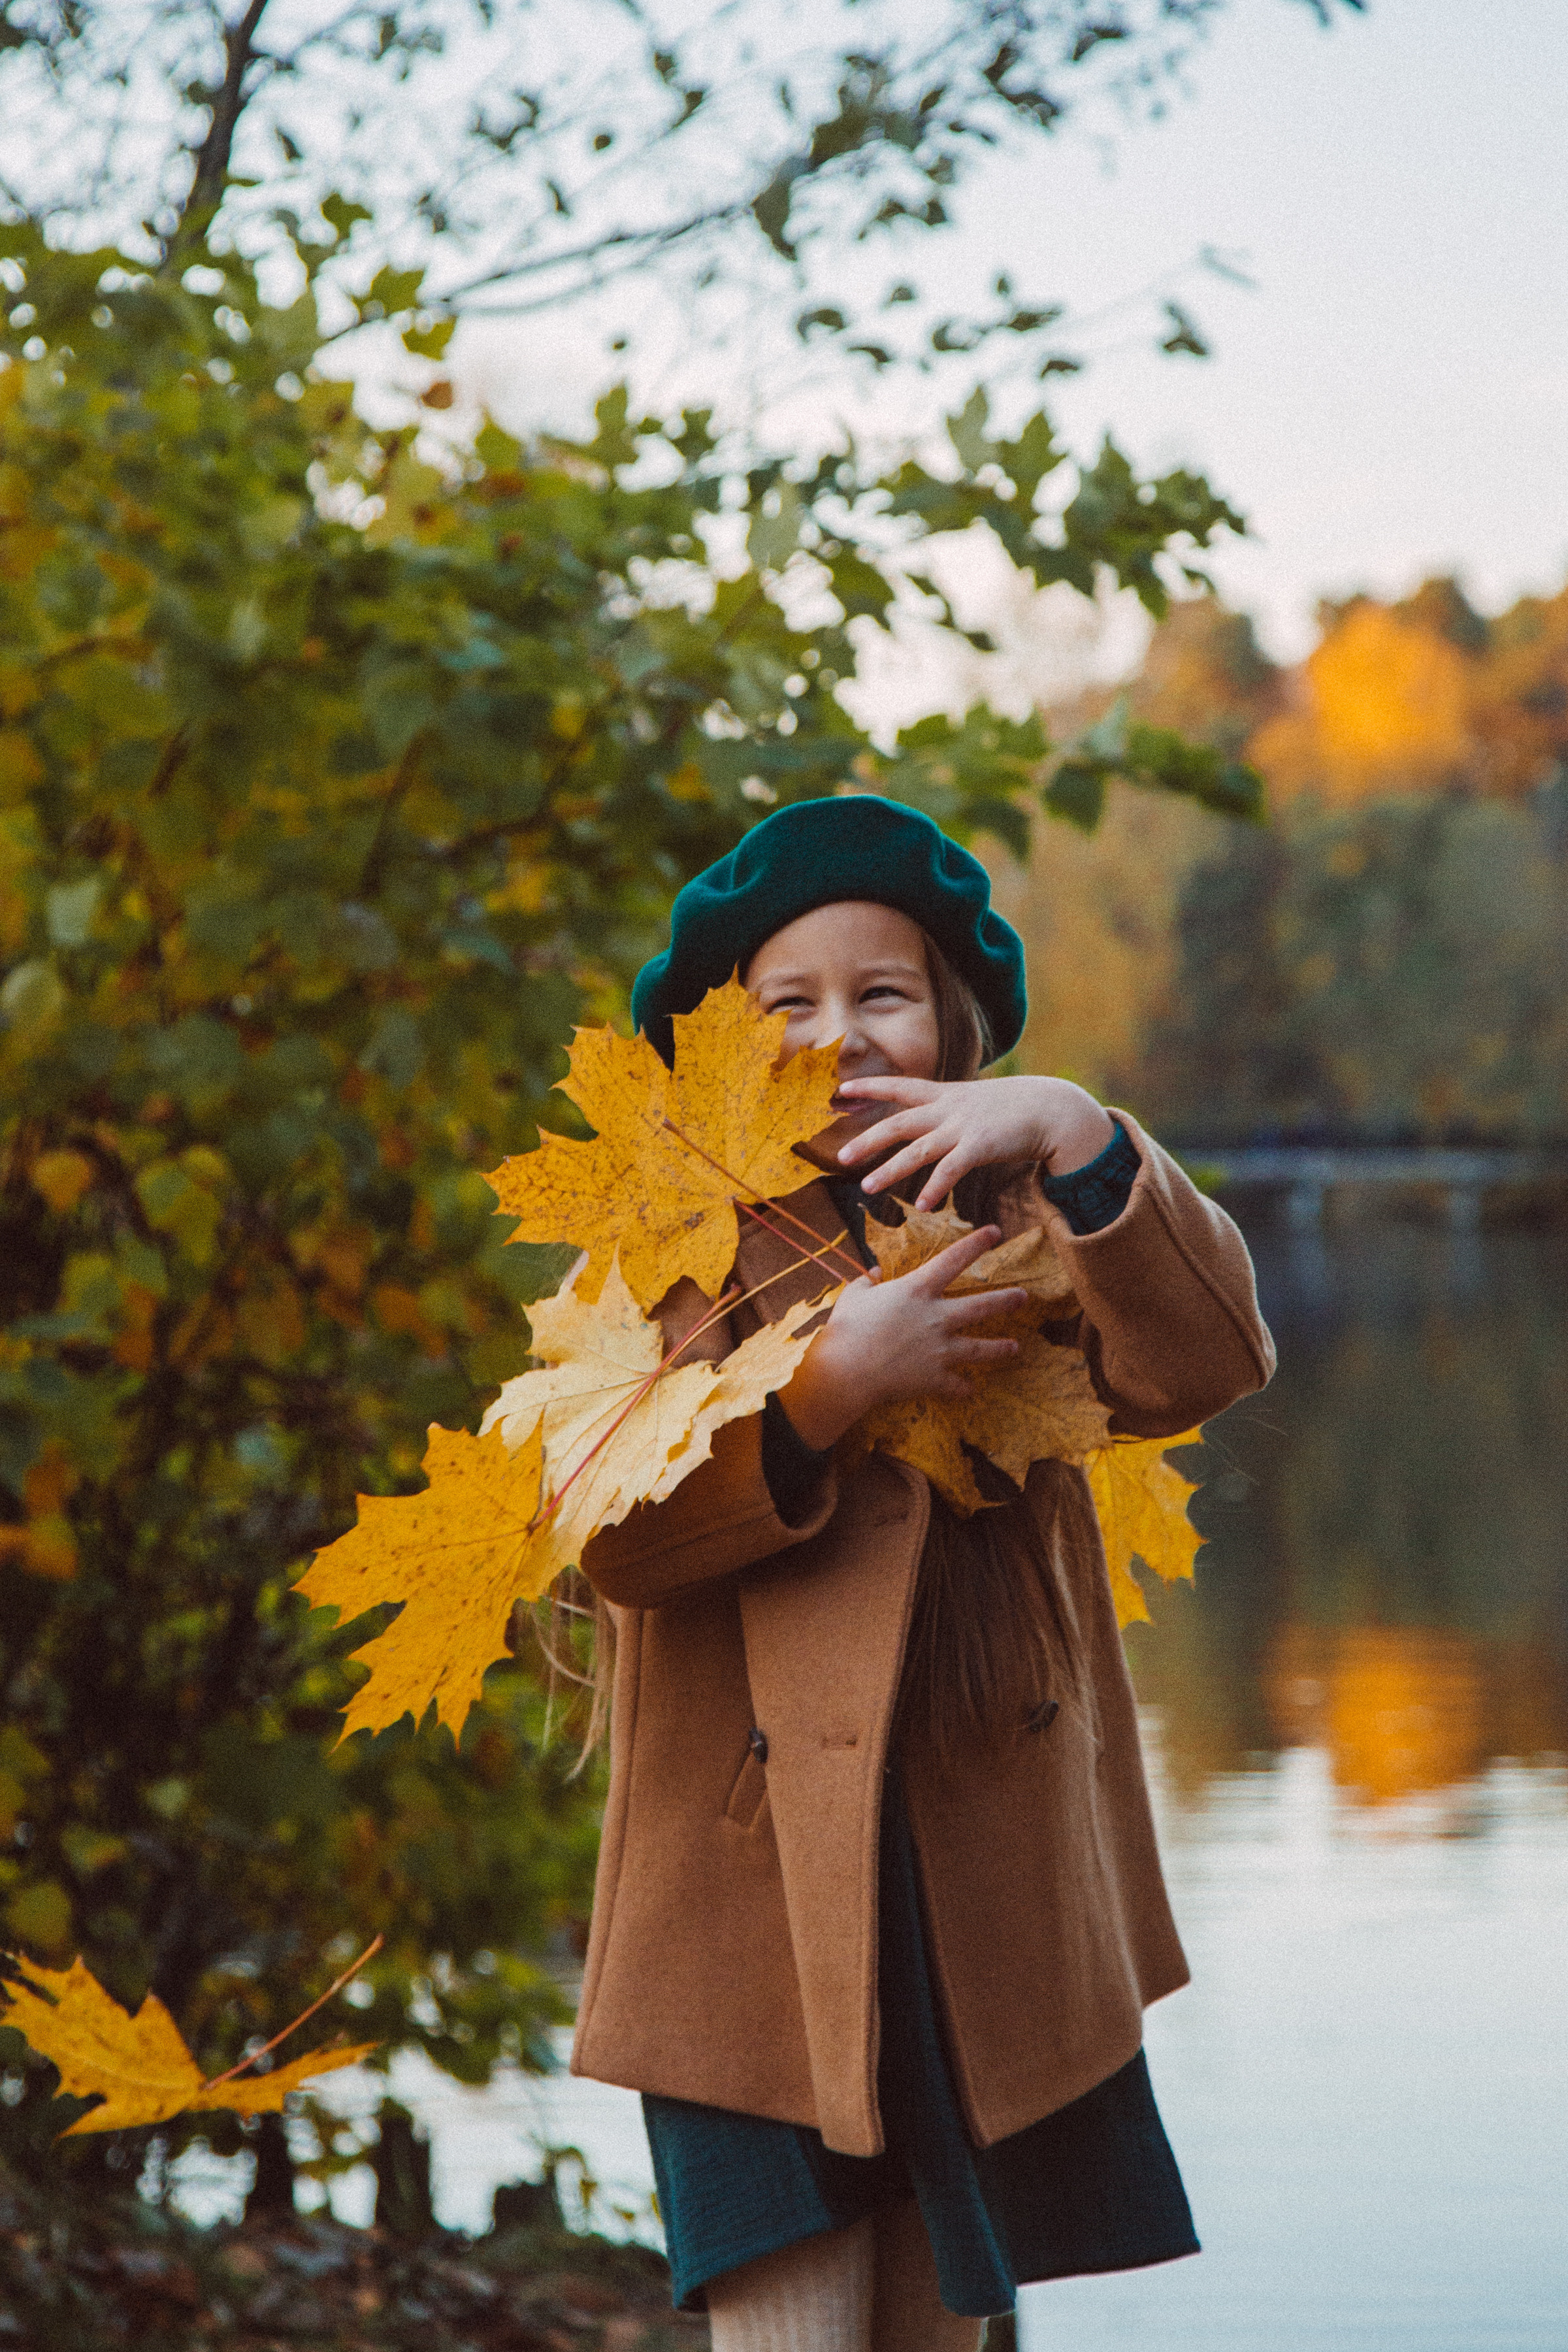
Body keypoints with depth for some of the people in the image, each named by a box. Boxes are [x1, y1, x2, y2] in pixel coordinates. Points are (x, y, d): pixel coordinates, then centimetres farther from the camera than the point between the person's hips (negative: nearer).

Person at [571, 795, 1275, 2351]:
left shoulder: (1012, 1226, 11)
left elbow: (1203, 1364, -9)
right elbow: (613, 1535, -11)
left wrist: (1074, 1136, -21)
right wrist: (827, 1385, -20)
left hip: (990, 1897, 3)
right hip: (757, 1891, -3)